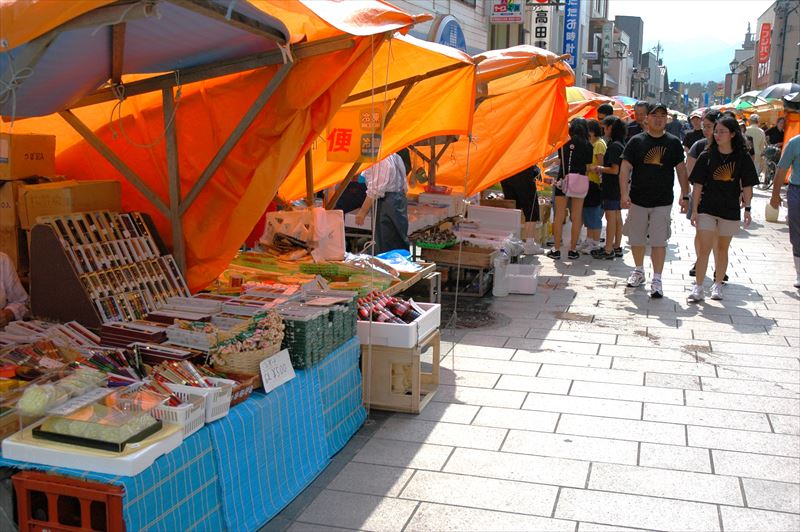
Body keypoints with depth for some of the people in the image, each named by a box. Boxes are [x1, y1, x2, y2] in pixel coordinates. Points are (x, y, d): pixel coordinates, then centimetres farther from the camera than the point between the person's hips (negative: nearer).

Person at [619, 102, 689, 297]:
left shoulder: (673, 143, 4)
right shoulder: (636, 141, 1)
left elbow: (681, 170, 8)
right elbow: (625, 168, -3)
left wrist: (684, 195, 1)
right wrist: (624, 193, -14)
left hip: (663, 202, -1)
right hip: (638, 200, 1)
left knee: (659, 241, -4)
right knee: (636, 239, 11)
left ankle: (657, 279, 2)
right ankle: (639, 271, 31)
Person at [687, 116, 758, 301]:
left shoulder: (742, 157, -2)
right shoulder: (706, 156, -1)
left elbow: (747, 186, 2)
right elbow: (698, 185, -1)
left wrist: (747, 209, -2)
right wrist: (694, 210, -4)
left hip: (730, 210, 0)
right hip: (707, 209, 0)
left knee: (722, 249, 11)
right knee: (704, 248, -5)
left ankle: (717, 285, 24)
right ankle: (698, 288, -2)